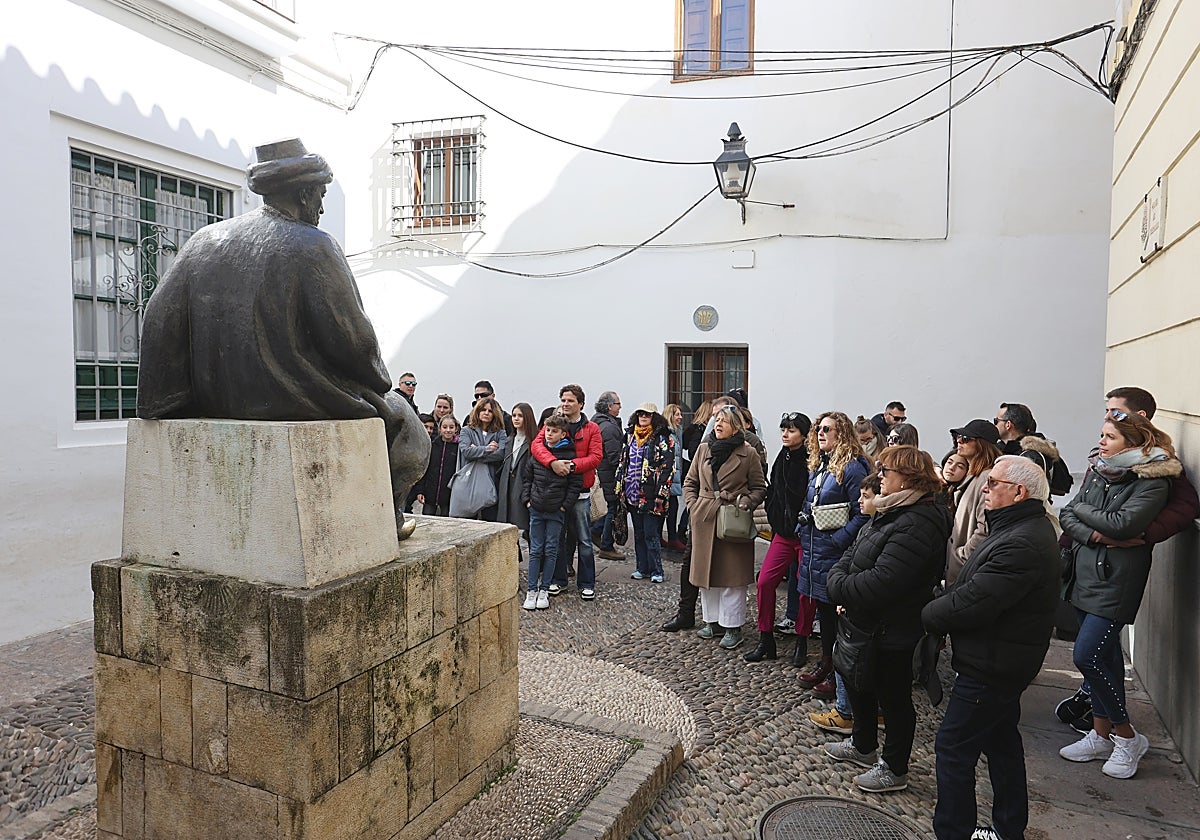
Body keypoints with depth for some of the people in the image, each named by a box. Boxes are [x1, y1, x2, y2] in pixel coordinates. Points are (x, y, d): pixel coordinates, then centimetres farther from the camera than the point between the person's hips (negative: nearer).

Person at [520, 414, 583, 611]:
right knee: (535, 550, 5)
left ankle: (544, 589, 14)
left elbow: (576, 483, -4)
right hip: (536, 509, 2)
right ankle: (531, 589, 10)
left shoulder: (569, 455, -5)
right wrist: (527, 499, 4)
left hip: (556, 511, -2)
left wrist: (566, 505, -8)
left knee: (551, 550, 5)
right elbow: (526, 477, 12)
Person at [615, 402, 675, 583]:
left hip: (651, 495, -6)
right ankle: (642, 568, 21)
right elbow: (622, 463, 18)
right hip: (633, 494, 6)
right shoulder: (630, 436, 14)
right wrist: (620, 489, 13)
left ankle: (656, 571, 6)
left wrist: (660, 494, -16)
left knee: (651, 534, -4)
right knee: (638, 533, 12)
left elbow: (667, 467, -10)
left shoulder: (662, 438, -4)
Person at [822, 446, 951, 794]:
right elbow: (853, 554, 11)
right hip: (866, 624, 10)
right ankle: (863, 745, 48)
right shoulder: (893, 511, 5)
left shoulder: (916, 524, -29)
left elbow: (881, 582, -33)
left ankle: (894, 769, 31)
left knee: (893, 698, 10)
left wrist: (840, 586, -19)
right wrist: (839, 576, -6)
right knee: (859, 685, 26)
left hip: (892, 633, -10)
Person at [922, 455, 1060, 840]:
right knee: (1002, 741, 22)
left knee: (953, 748, 0)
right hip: (1004, 661, 11)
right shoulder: (1026, 528, 9)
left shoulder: (1022, 544, -28)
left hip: (990, 668, -11)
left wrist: (927, 614, -13)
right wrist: (942, 604, -2)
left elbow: (969, 605, -29)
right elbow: (973, 588, 11)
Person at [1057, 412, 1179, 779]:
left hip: (1117, 579, -7)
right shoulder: (1096, 470, 9)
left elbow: (1122, 524, -22)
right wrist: (1093, 534, -14)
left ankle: (1128, 737, 11)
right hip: (1085, 572, 7)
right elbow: (1067, 516, 5)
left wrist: (1082, 509, -7)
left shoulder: (1153, 480, -11)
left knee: (1087, 656, -9)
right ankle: (1101, 735, 26)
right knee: (1104, 655, 15)